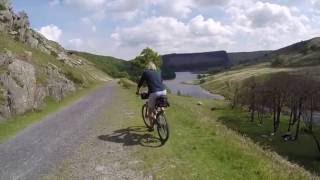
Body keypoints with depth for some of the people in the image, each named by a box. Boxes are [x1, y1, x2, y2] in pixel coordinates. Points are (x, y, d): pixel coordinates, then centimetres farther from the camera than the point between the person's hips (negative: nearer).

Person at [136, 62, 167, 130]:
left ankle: (152, 126, 18)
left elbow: (140, 83, 17)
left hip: (154, 93, -4)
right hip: (163, 91, 4)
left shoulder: (145, 72, 12)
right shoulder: (158, 73, 24)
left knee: (150, 111, 13)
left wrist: (138, 91, 33)